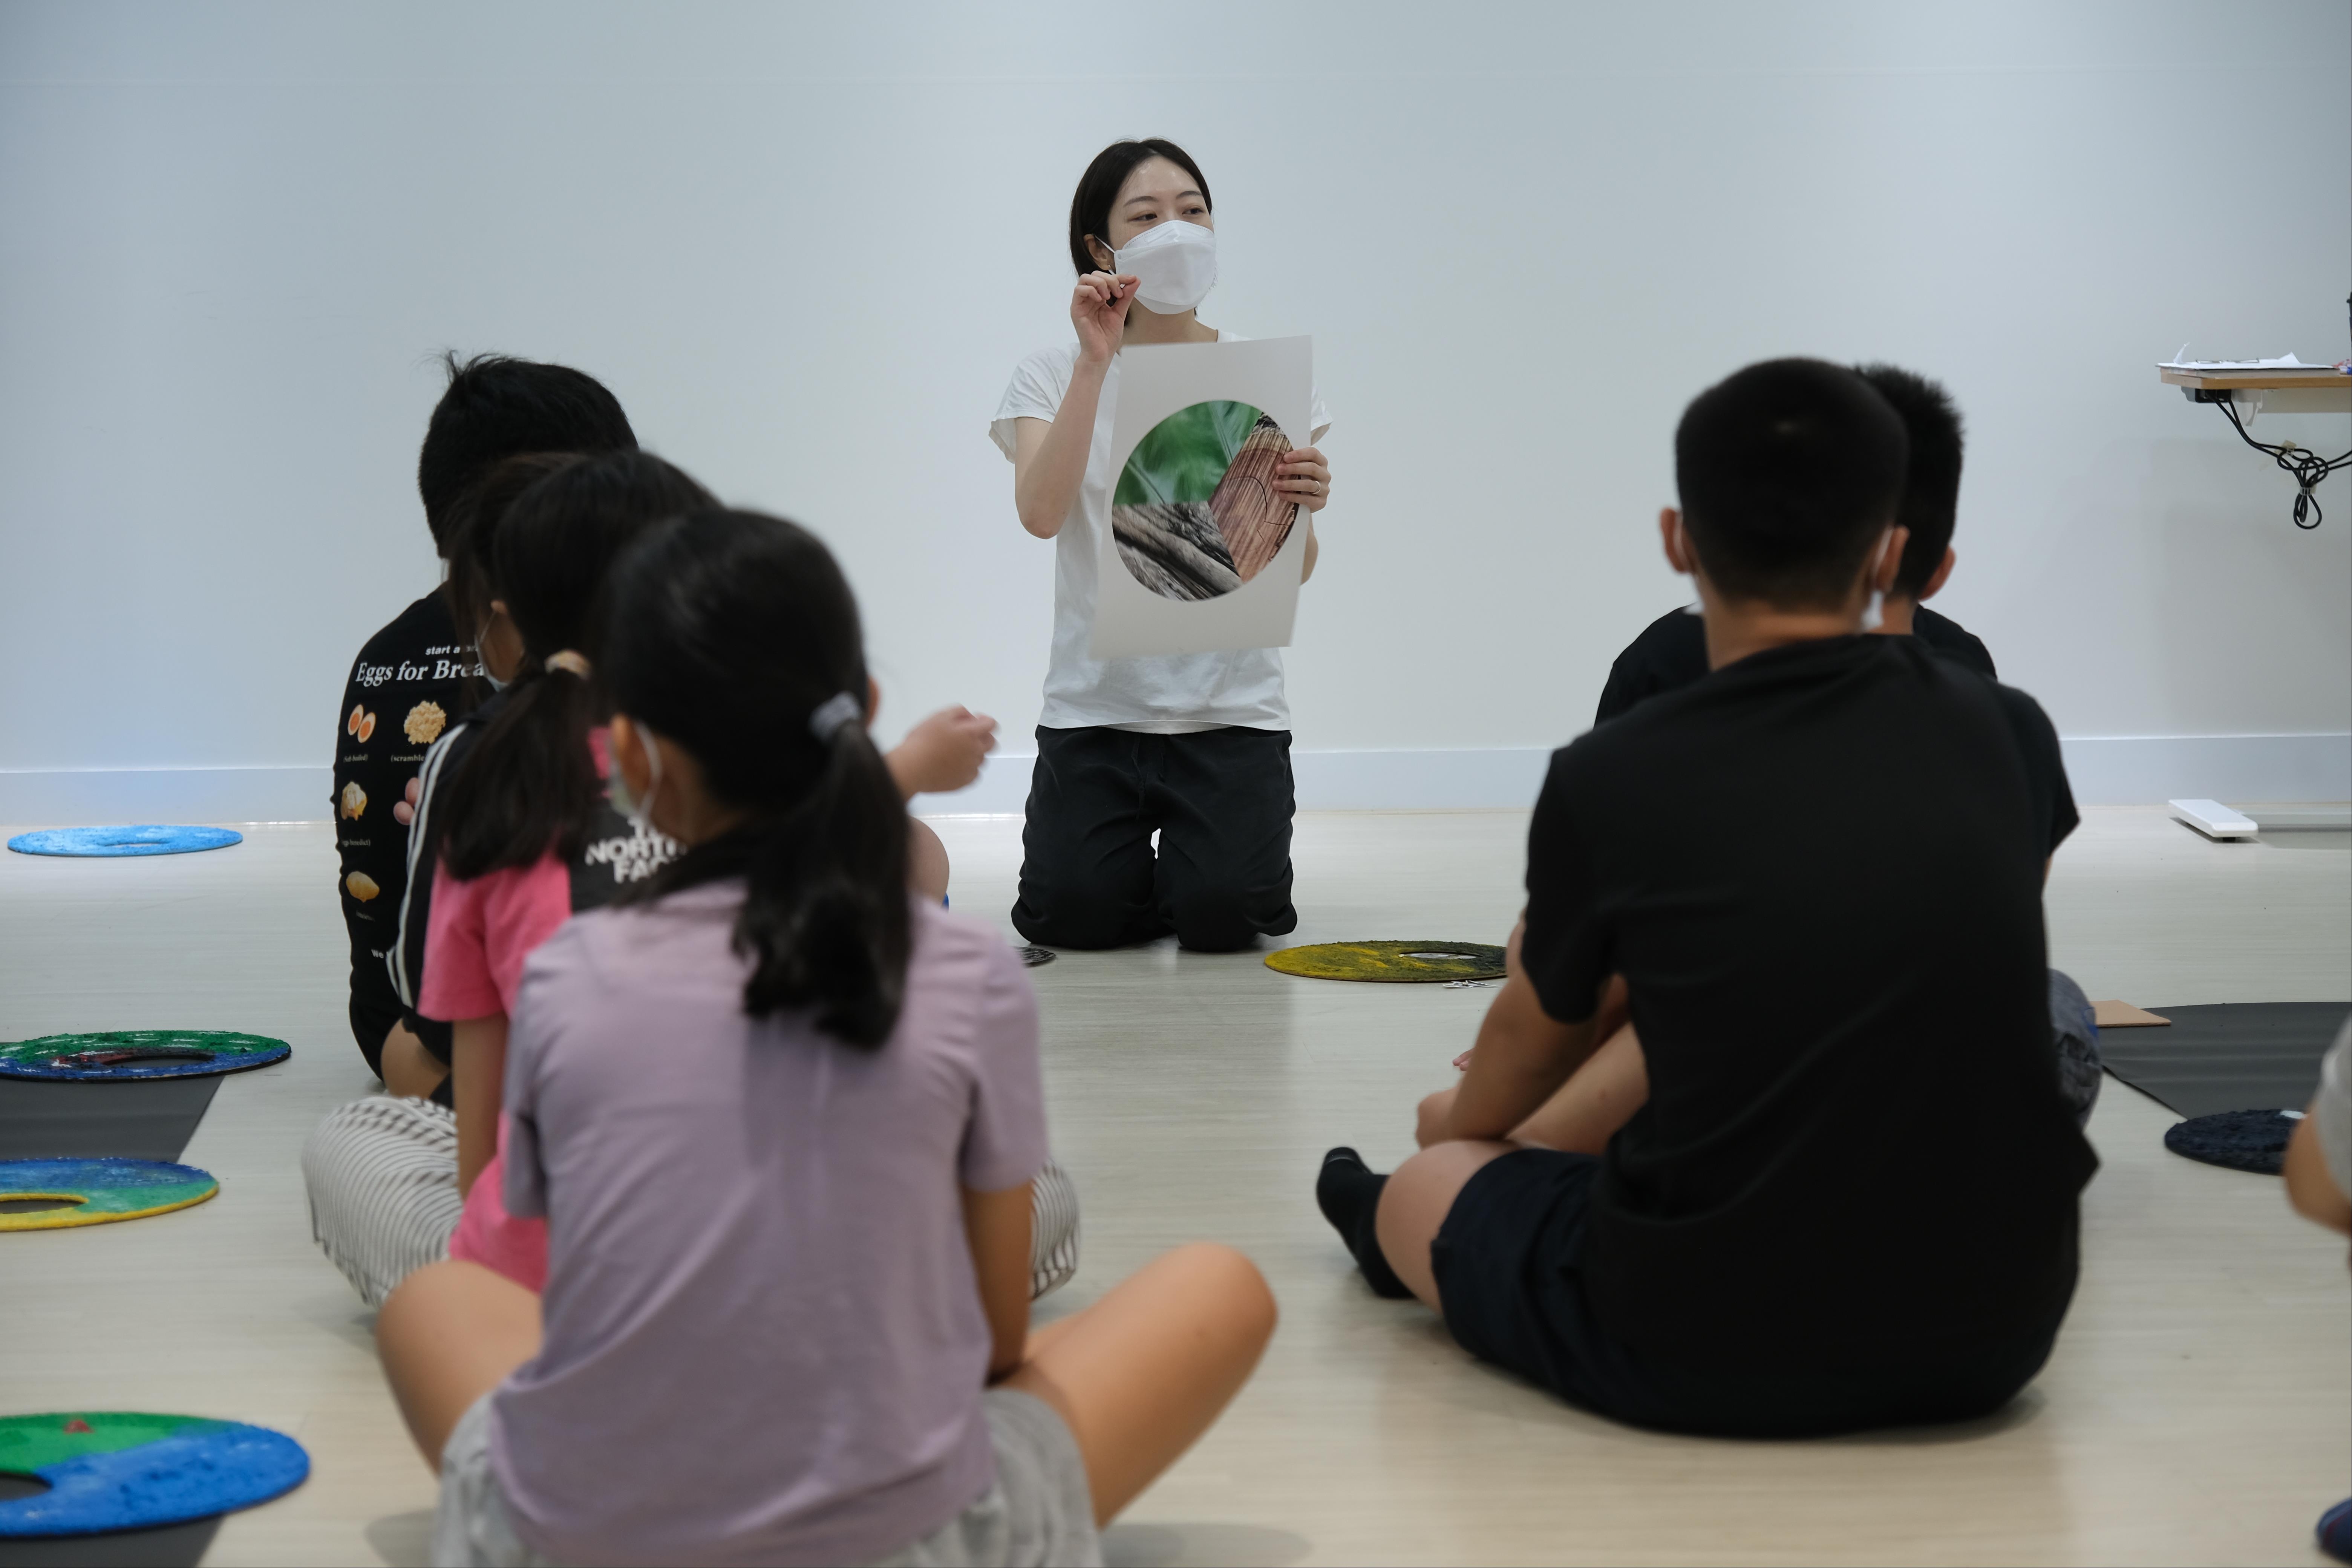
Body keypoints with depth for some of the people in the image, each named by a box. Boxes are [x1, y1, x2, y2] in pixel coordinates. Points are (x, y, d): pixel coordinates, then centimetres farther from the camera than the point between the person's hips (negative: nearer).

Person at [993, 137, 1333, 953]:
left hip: (1230, 704, 0)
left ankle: (1213, 861, 17)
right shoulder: (1055, 373, 2)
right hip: (1096, 701, 0)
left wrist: (1301, 507, -22)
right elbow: (1042, 513, -18)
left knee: (1220, 918, -19)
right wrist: (1097, 361, -22)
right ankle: (1132, 857, 17)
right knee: (1073, 915, -18)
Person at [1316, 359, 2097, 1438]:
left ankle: (1398, 1234, 57)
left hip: (1701, 1357, -3)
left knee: (1424, 1191, 24)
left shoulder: (1608, 781, -9)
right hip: (1990, 1344, 3)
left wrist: (1459, 1131, 37)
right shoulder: (2007, 737, 0)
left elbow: (1538, 1037, 12)